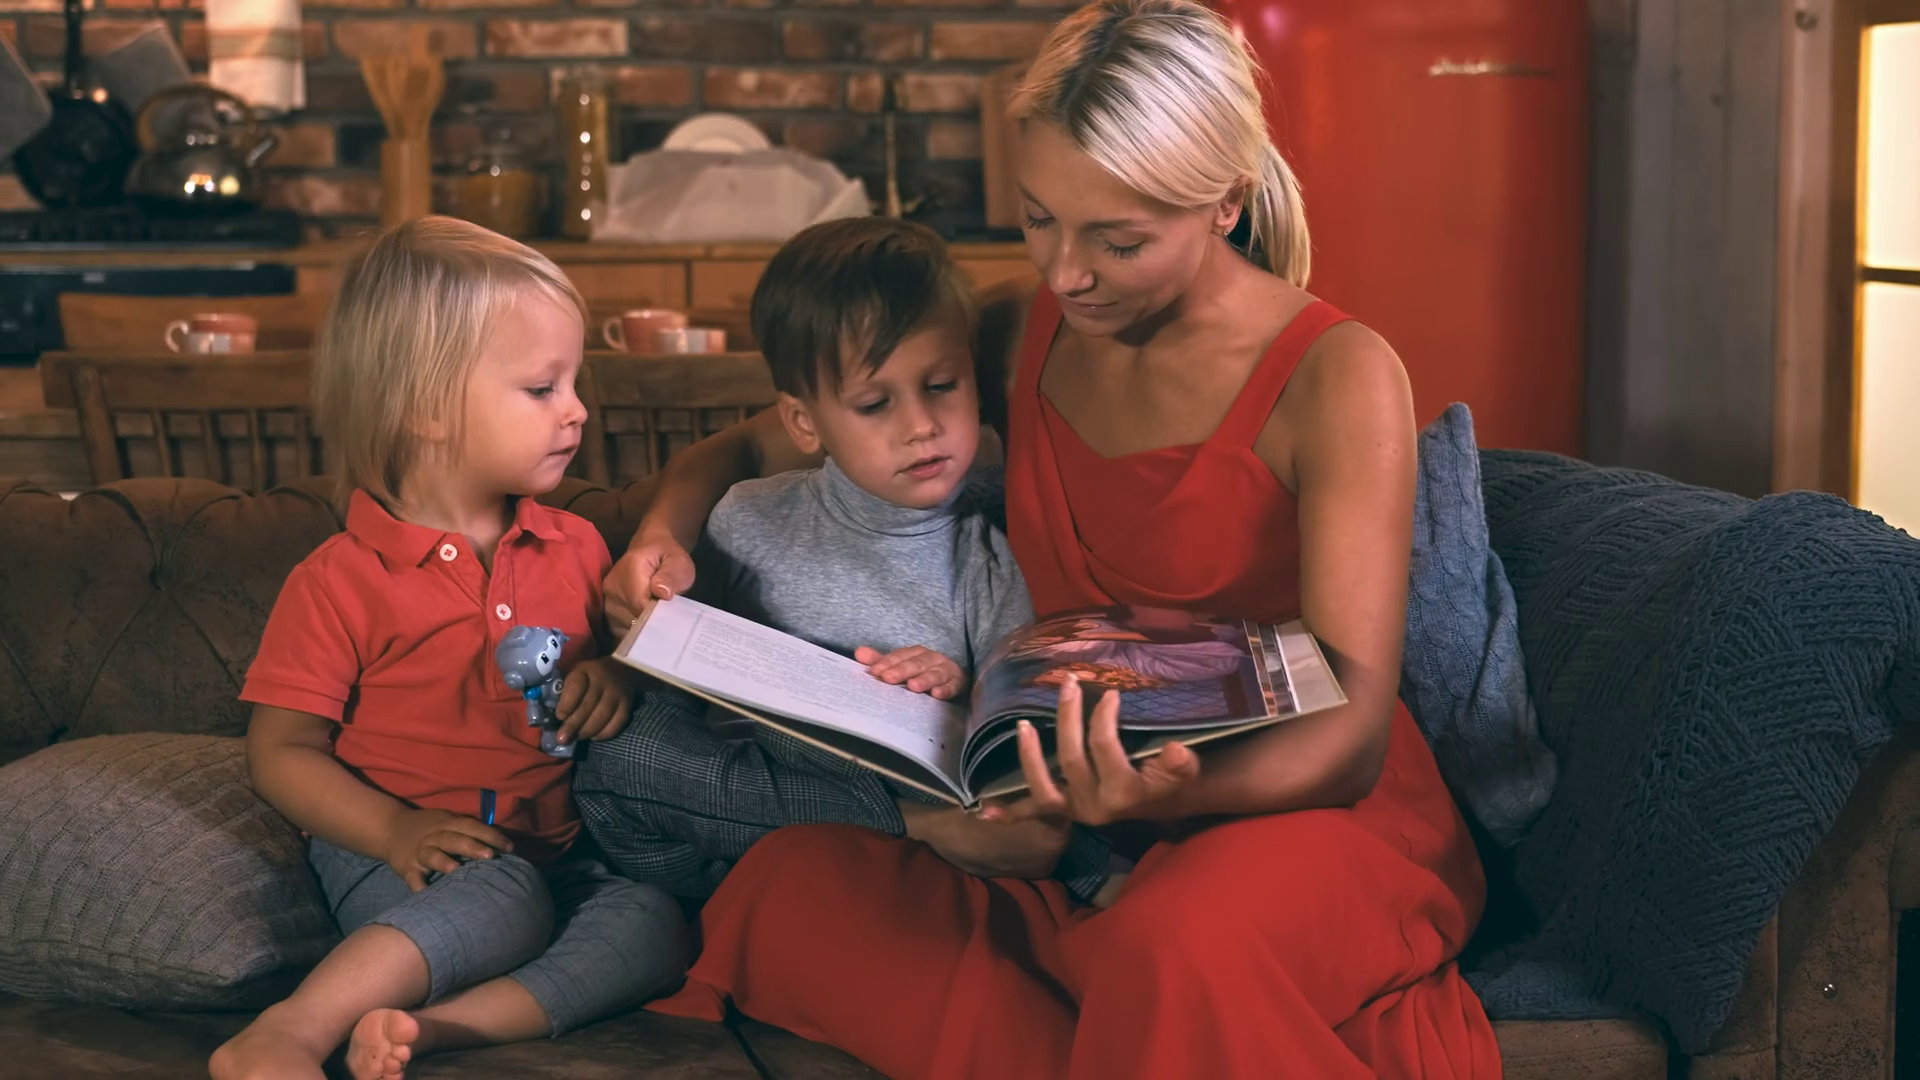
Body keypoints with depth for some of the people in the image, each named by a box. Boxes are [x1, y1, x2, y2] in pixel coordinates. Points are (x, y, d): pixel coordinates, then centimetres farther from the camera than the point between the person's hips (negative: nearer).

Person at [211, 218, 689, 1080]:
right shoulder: (341, 582, -4)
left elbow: (620, 650, 23)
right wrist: (393, 829, -21)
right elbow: (280, 753, -4)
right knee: (504, 897, -36)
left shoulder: (576, 549, 12)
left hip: (557, 850, 6)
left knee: (659, 923, -24)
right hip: (405, 859, -5)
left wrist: (615, 680, -3)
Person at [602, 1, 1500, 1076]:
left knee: (1171, 947, -42)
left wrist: (1161, 792, -39)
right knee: (785, 889, -22)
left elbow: (1349, 732, -18)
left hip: (1315, 817, -5)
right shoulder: (1018, 338, 6)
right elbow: (751, 449, 17)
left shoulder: (1336, 378, -11)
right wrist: (668, 533, -8)